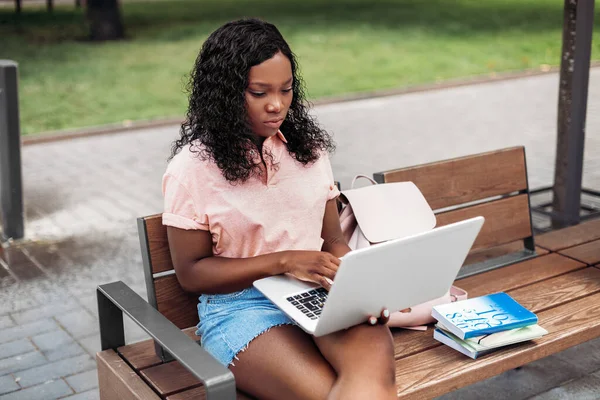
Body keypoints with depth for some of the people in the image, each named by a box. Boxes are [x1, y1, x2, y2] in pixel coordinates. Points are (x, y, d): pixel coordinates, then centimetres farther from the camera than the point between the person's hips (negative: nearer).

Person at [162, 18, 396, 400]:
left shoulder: (308, 146, 10)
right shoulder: (193, 167, -4)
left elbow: (334, 241, 14)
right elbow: (191, 272, -2)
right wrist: (284, 261, -13)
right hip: (241, 307, -3)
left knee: (375, 367, -32)